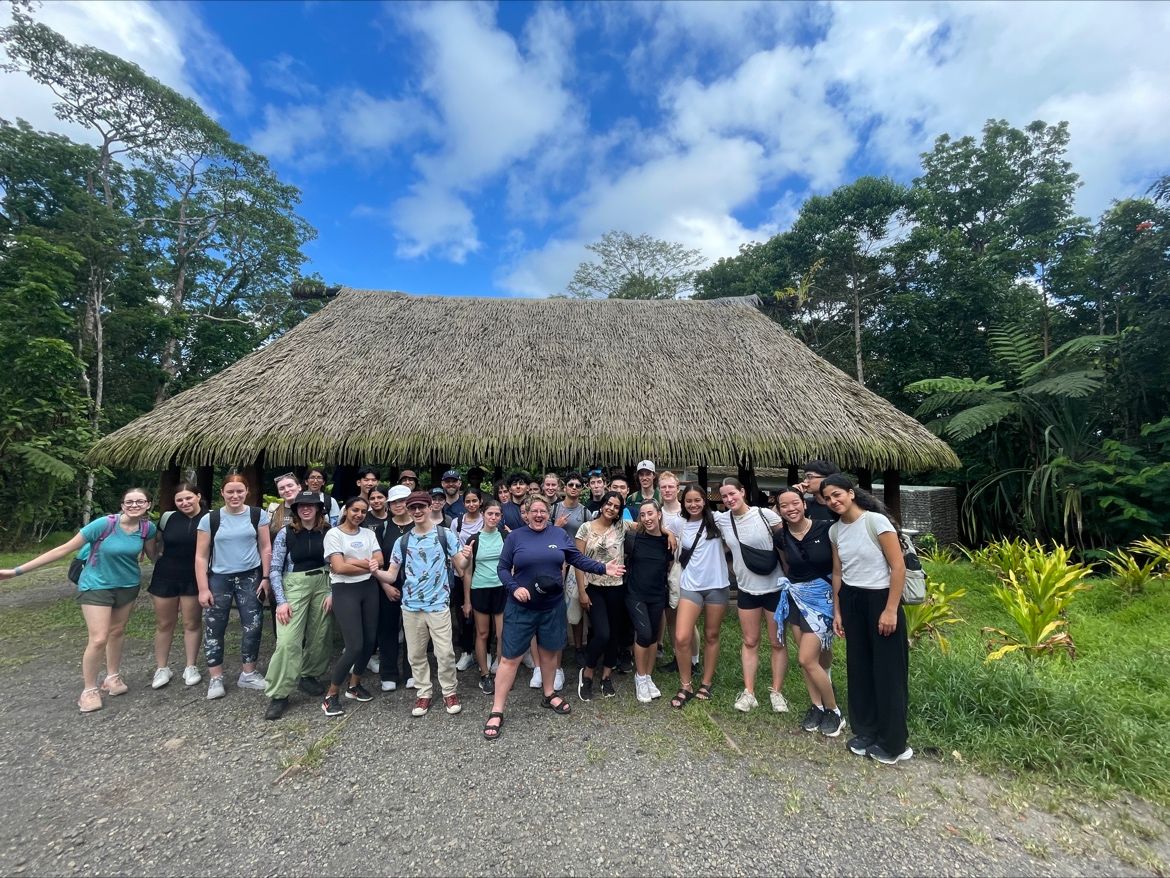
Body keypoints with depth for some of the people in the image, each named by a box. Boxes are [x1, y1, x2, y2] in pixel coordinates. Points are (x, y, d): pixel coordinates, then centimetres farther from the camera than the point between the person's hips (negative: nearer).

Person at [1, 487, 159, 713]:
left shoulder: (148, 528, -13)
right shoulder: (104, 524, -25)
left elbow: (152, 554, 5)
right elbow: (64, 549, -17)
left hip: (128, 585, 3)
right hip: (96, 586, -3)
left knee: (117, 632, 16)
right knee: (98, 639, -7)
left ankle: (112, 677, 34)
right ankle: (89, 690, 12)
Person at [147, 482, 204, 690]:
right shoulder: (168, 517, -4)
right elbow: (156, 540, 15)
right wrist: (158, 558, 6)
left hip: (193, 579, -2)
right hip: (165, 577, 2)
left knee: (192, 624, 8)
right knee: (164, 624, 12)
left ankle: (191, 667, 22)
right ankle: (162, 668, 27)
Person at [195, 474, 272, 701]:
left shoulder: (258, 515, -2)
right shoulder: (210, 519, -3)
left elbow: (266, 548, 1)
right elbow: (201, 556, -1)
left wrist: (266, 577, -5)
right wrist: (203, 588, -6)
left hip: (250, 577, 0)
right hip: (219, 579, 0)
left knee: (253, 625, 3)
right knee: (214, 627, 6)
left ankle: (248, 674, 20)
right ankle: (216, 678, 21)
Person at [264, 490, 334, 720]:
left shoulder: (327, 532, 0)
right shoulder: (286, 533, -5)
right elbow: (275, 569, -4)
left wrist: (332, 592, -3)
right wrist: (281, 601, -10)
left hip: (322, 584, 3)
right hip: (294, 585, -2)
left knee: (320, 636, 10)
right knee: (288, 641, -10)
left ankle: (308, 676, 33)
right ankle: (279, 694, 3)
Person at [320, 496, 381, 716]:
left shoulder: (368, 533, 9)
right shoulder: (334, 534, -5)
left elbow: (378, 561, -1)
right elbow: (339, 567, -14)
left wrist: (354, 561, -16)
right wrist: (368, 567, -9)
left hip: (369, 589, 5)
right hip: (345, 591, -5)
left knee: (370, 641, 7)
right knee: (355, 645, -10)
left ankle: (354, 685, 30)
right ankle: (331, 695, 9)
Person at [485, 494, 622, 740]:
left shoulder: (559, 534, 1)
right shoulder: (515, 537, -4)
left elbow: (578, 559, 4)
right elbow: (503, 568, -2)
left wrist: (603, 568, -7)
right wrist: (514, 588, -18)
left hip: (552, 606, 3)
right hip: (521, 607, -2)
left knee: (549, 651, 18)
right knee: (510, 657, 1)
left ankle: (549, 694, 40)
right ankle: (497, 711, 12)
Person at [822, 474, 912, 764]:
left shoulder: (876, 521, -15)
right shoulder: (835, 530, 3)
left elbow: (899, 567, -15)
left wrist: (891, 610, -17)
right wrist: (837, 611, 12)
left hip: (880, 599, -6)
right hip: (851, 602, 6)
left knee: (887, 670, 4)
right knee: (858, 667, 13)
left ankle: (893, 743, 19)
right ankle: (866, 732, 28)